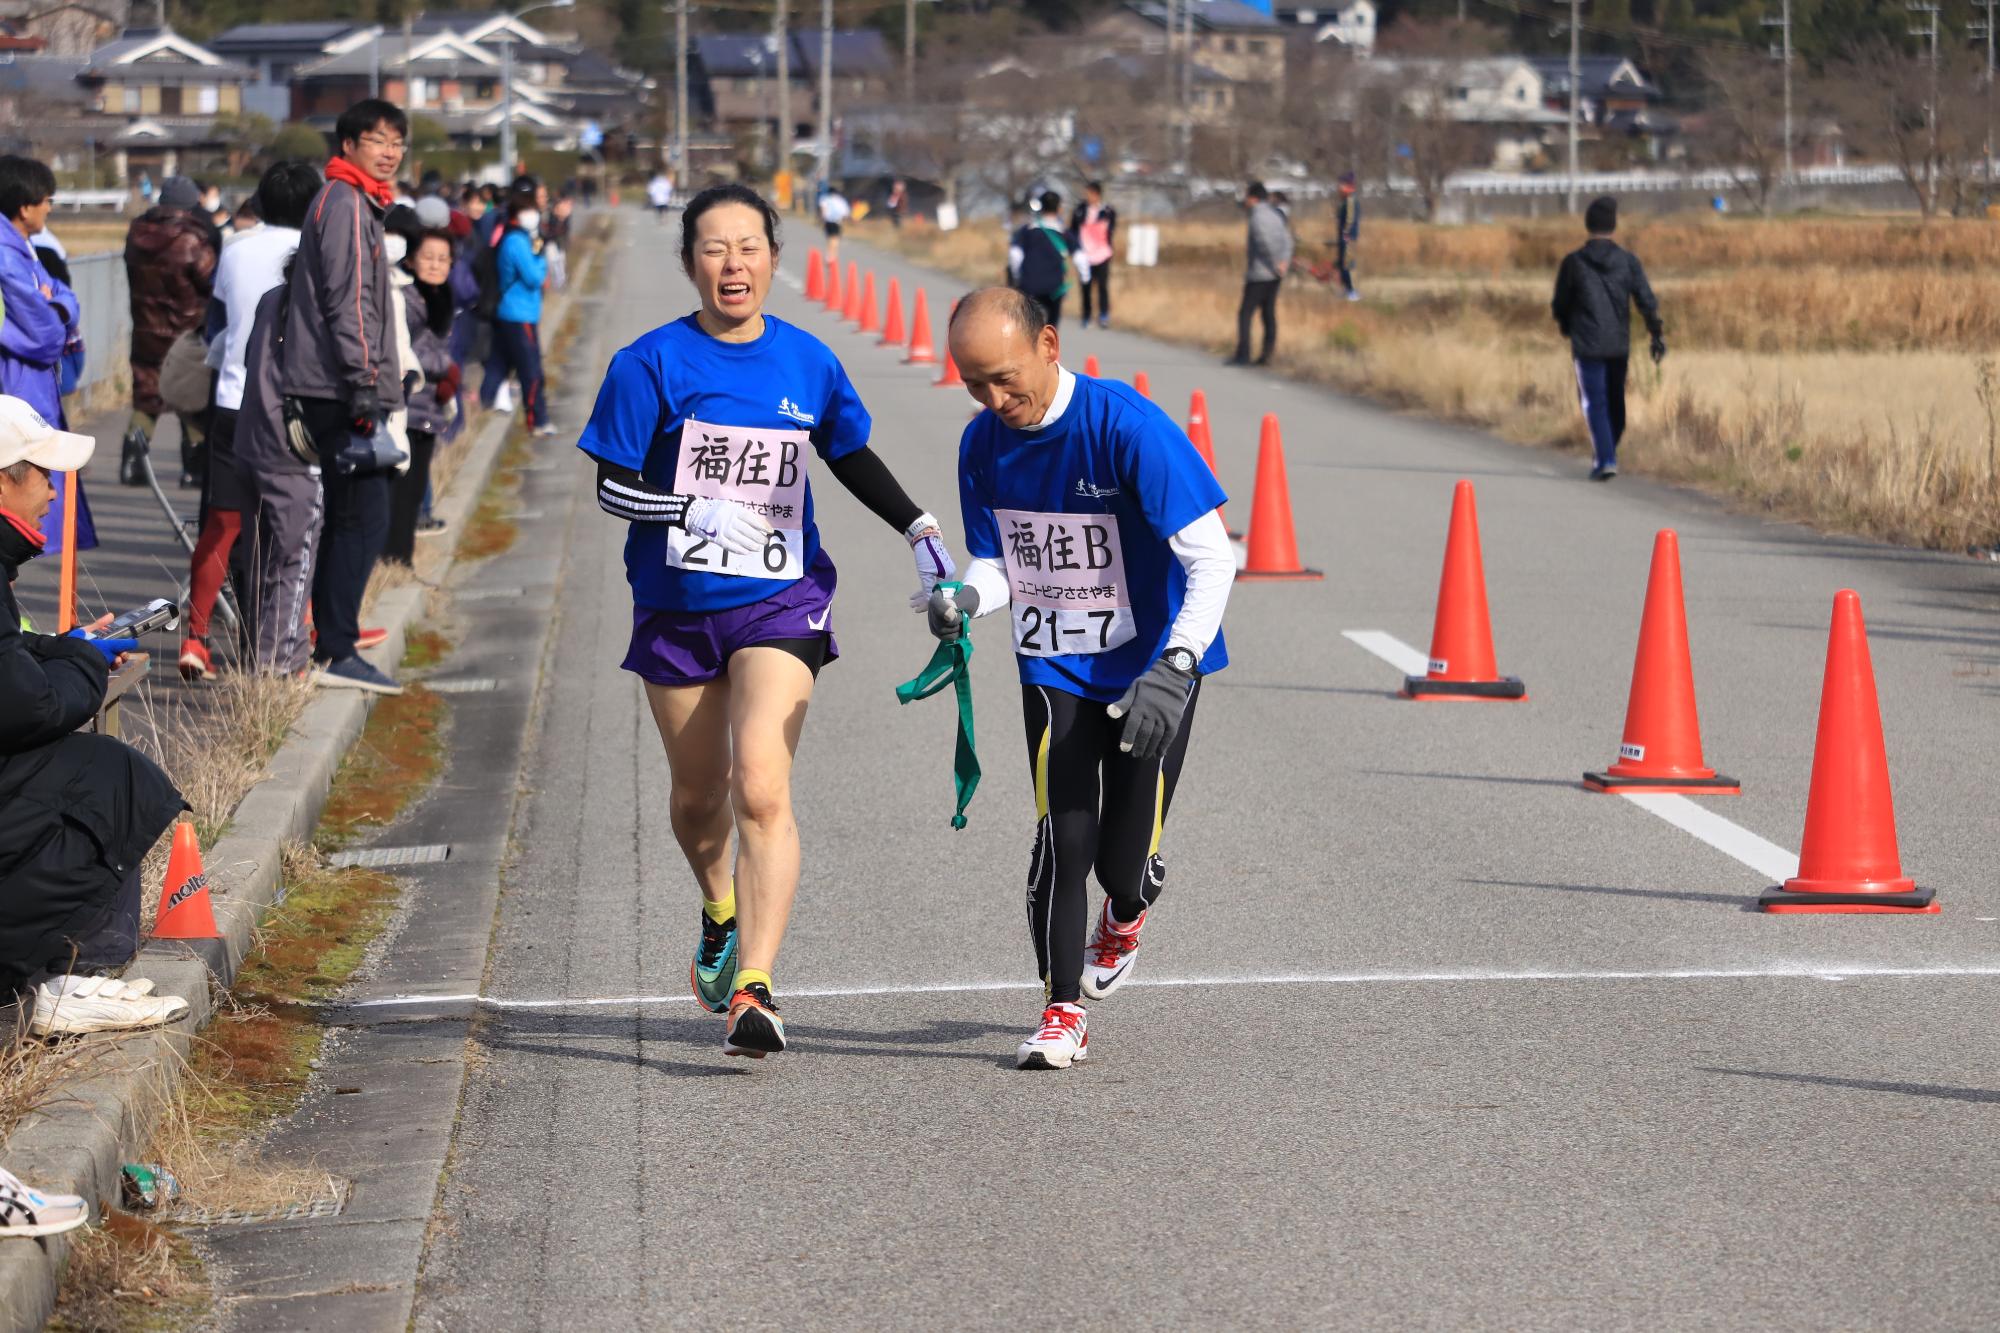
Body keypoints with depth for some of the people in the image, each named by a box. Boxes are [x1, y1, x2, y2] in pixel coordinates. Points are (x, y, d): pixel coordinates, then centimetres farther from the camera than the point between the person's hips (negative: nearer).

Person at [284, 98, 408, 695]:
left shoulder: (355, 203, 21)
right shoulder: (346, 204, -11)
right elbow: (348, 301, -19)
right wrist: (365, 384, -22)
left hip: (336, 391, 11)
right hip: (342, 389, -11)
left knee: (346, 518, 13)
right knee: (364, 517, -10)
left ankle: (327, 644, 17)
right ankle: (335, 653, -10)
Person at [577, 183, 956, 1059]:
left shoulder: (807, 362, 3)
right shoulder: (653, 364, -6)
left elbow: (852, 458, 20)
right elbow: (613, 488, -7)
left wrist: (921, 533, 14)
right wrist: (695, 510, -24)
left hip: (780, 602, 0)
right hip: (678, 608, 1)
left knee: (761, 790, -18)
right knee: (698, 797, 15)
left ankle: (753, 989, -21)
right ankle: (721, 915, 47)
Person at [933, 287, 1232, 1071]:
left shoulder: (1127, 427, -23)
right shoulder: (983, 445, -5)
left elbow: (1213, 557, -23)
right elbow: (994, 560, 6)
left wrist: (1173, 669, -33)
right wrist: (964, 599, -19)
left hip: (1149, 666, -3)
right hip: (1055, 670, 3)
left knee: (1124, 859, 1)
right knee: (1064, 840, -11)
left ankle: (1125, 915, 39)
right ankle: (1062, 1014, 6)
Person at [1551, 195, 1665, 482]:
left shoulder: (1573, 262, -6)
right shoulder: (1628, 261, -1)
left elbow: (1560, 305, 2)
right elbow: (1647, 301, -6)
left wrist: (1567, 328, 21)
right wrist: (1658, 335, 0)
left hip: (1587, 346, -3)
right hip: (1620, 345, 3)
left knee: (1594, 403, -1)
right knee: (1615, 402, 17)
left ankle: (1605, 460, -14)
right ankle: (1606, 455, 29)